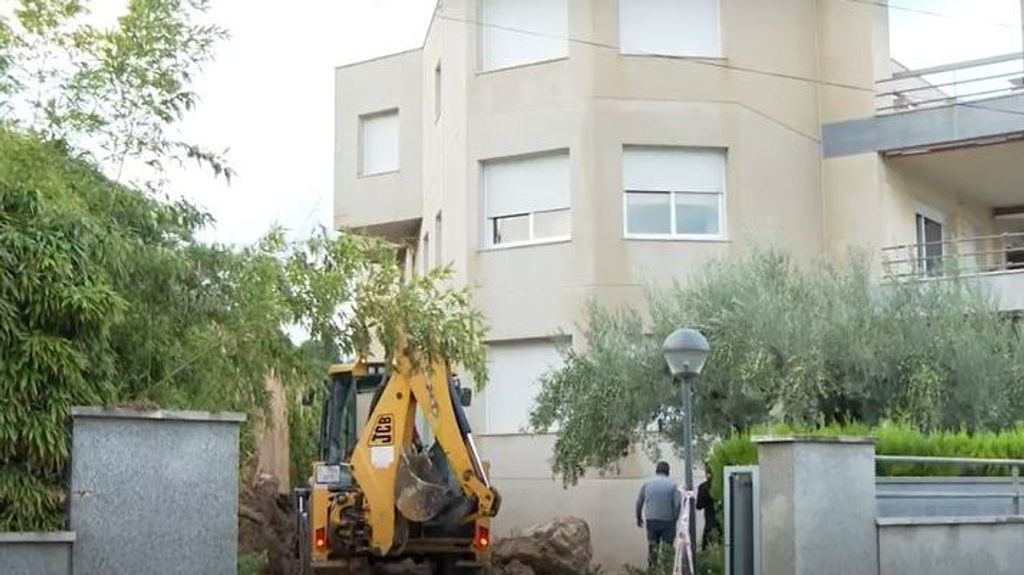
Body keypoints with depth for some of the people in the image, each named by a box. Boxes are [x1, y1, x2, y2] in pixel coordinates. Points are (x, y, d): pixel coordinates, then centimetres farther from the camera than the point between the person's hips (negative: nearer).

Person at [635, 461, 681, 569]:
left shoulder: (647, 484, 4)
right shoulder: (672, 485, -4)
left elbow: (639, 502, 7)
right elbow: (677, 504, -9)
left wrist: (639, 518, 20)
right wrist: (675, 519, 5)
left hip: (651, 520, 3)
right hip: (667, 521, -3)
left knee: (652, 546, 13)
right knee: (668, 547, 4)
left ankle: (652, 567, 13)